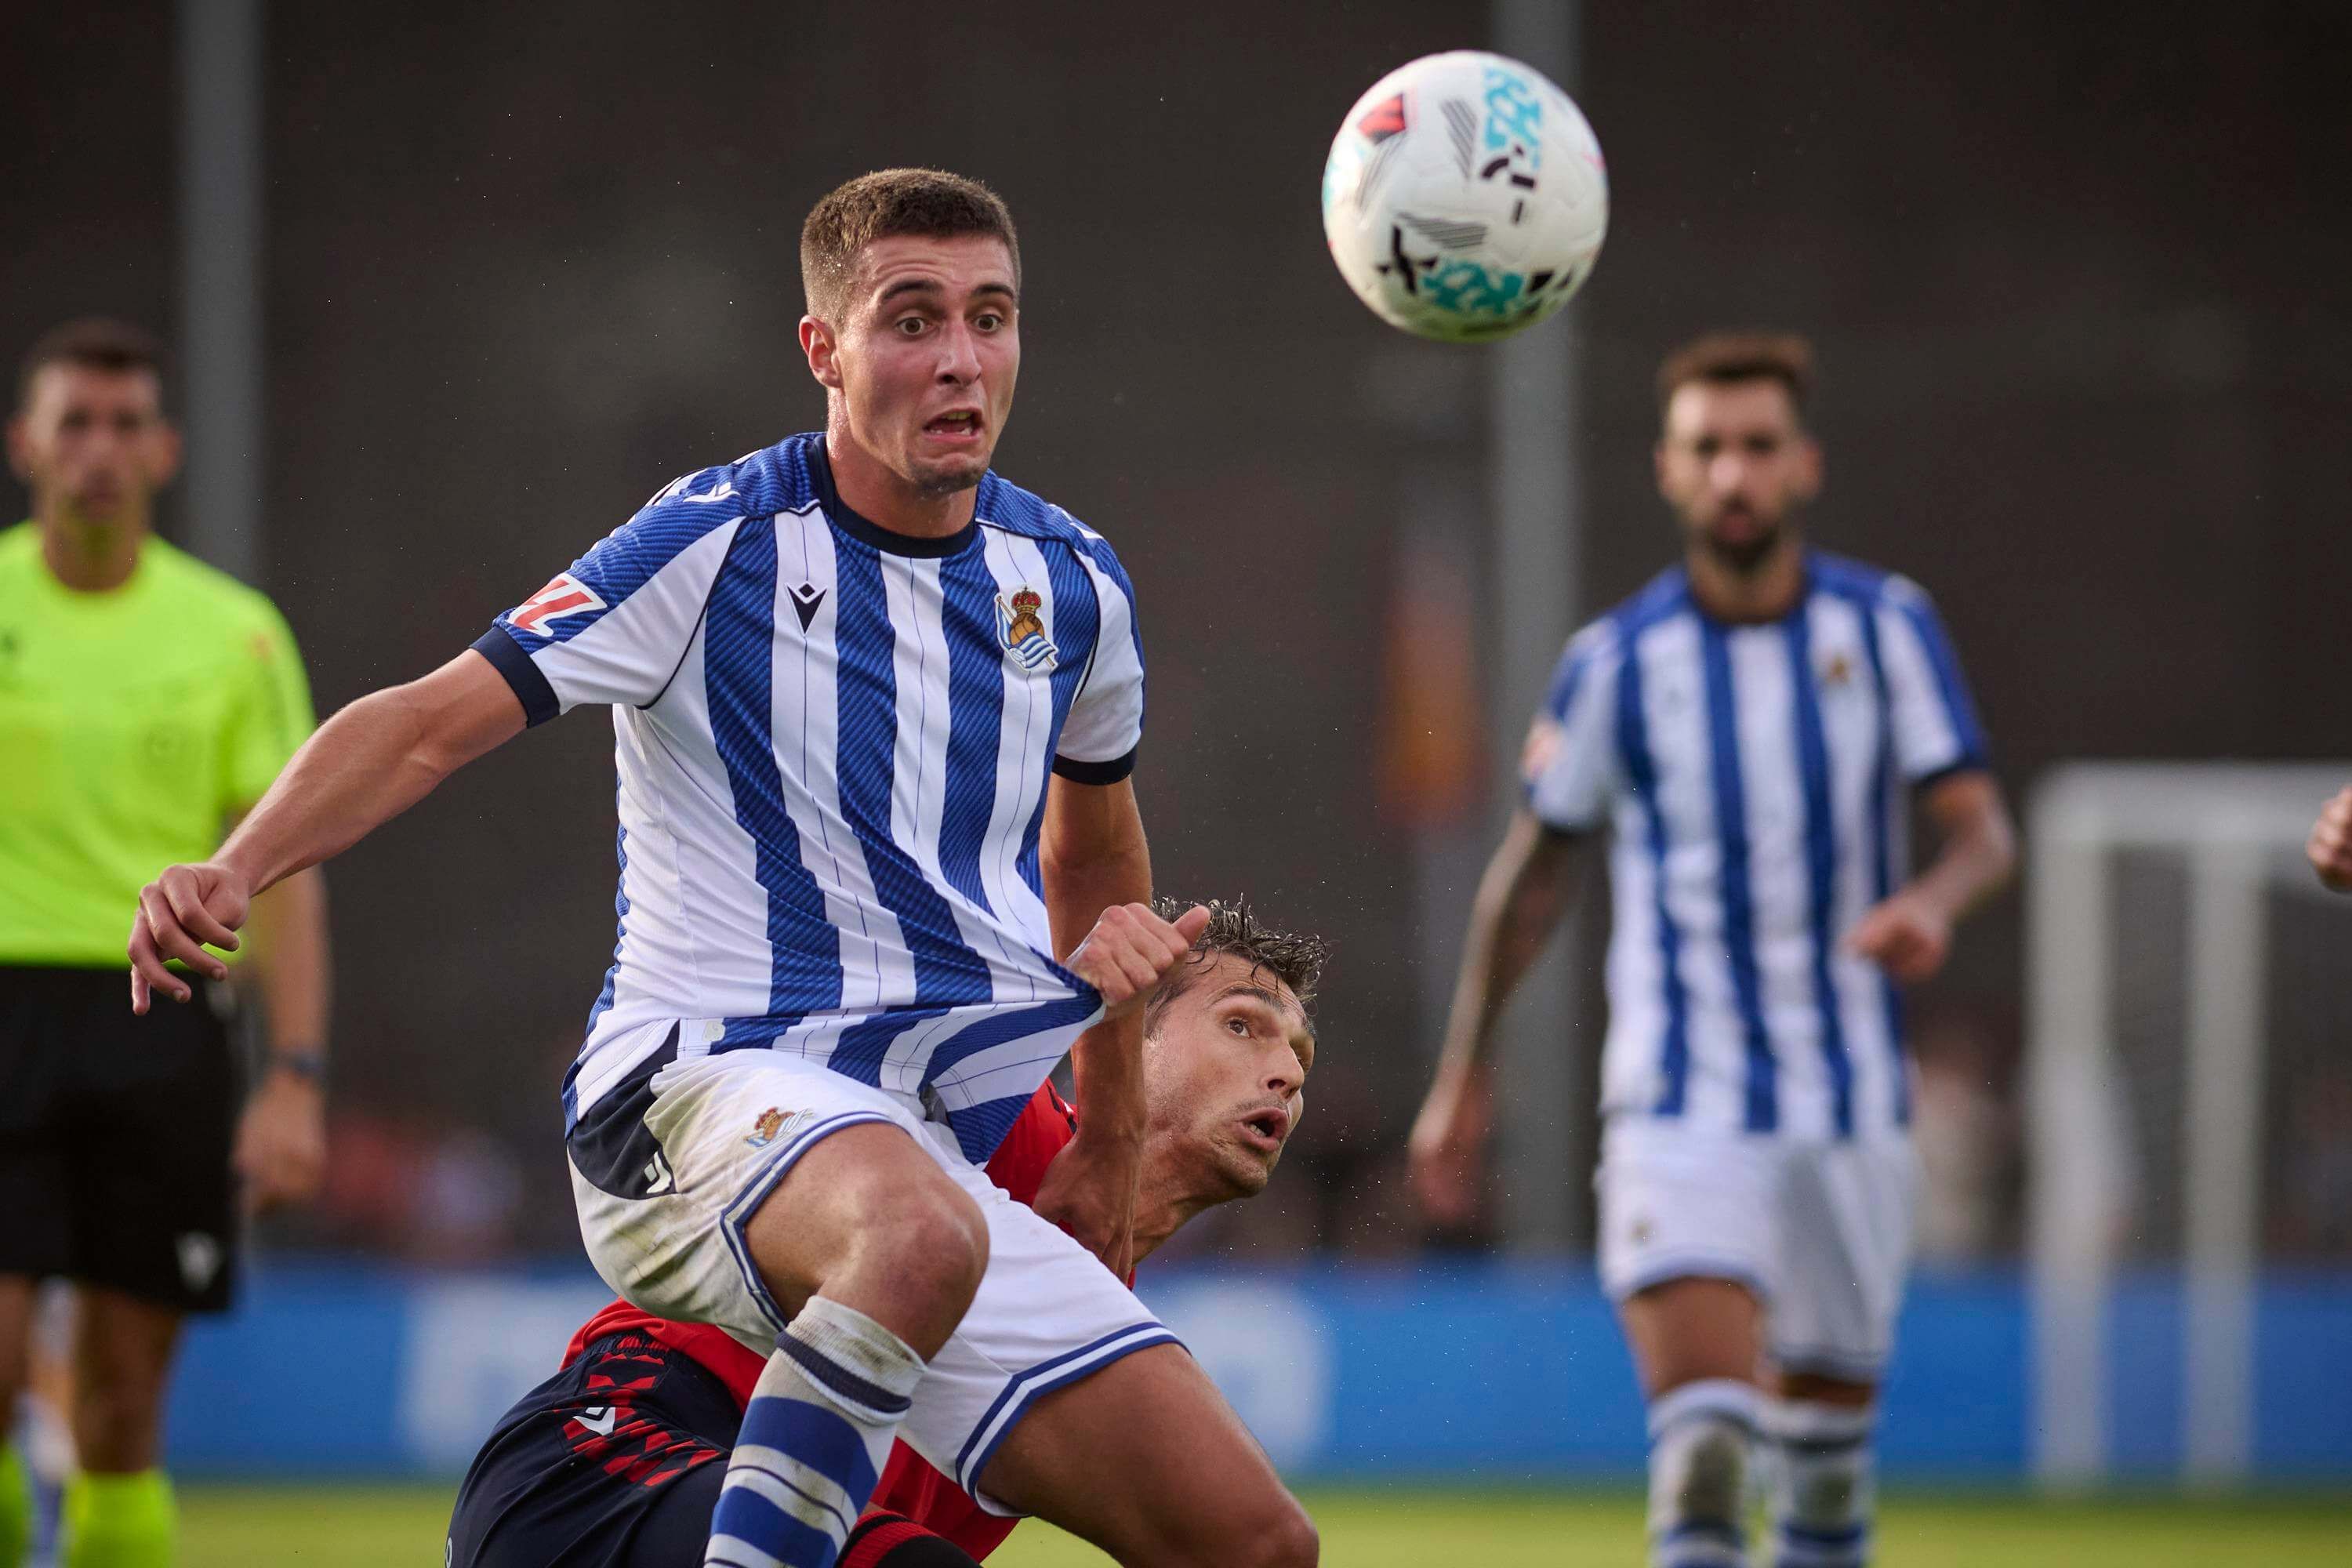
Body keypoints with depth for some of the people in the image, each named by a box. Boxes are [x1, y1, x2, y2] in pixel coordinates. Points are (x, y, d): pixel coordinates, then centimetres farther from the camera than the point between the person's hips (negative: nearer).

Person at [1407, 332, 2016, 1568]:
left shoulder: (1886, 629, 0)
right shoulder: (1616, 662, -2)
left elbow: (1981, 827, -5)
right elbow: (1535, 864, 10)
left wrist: (1936, 900, -29)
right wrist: (1463, 1073, 15)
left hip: (1849, 1103, 2)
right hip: (1677, 1105, -2)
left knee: (1828, 1417, 12)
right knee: (1697, 1430, -20)